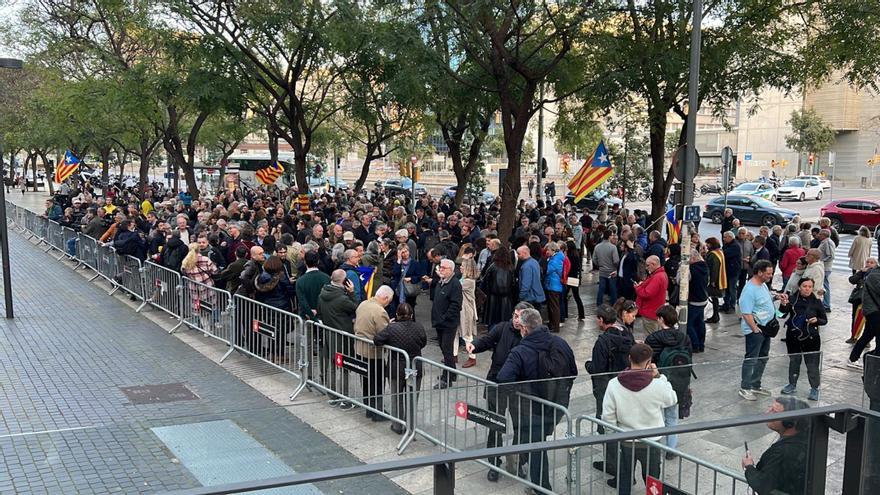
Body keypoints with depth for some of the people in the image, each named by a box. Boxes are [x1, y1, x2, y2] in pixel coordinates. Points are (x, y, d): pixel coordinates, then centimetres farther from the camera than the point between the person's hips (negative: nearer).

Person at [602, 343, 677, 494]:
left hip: (625, 442, 1)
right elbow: (672, 400, 0)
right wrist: (658, 376, -1)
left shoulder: (614, 384, -17)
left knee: (624, 481, 19)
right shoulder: (658, 385, -22)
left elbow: (608, 416, -11)